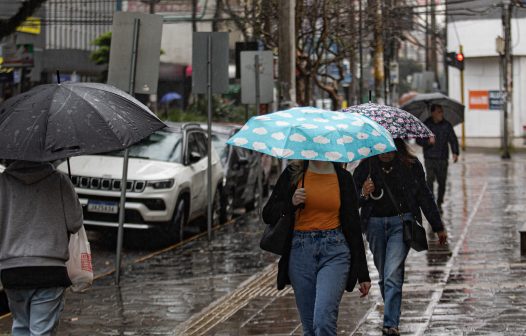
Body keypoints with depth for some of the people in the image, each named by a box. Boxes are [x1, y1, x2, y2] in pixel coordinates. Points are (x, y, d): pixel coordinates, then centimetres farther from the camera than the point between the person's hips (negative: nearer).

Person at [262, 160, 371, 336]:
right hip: (301, 251, 2)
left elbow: (353, 224, 9)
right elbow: (268, 215, 7)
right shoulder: (292, 174, 5)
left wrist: (363, 274, 9)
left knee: (323, 320, -20)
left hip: (334, 251, -2)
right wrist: (291, 203, -14)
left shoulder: (343, 177, 5)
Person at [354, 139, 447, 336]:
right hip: (375, 224, 3)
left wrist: (438, 227, 15)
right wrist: (363, 194, -15)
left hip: (401, 223, -2)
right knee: (384, 276, 11)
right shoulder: (365, 168, 1)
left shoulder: (411, 165, 0)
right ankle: (392, 315, 31)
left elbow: (424, 196, 10)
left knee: (392, 275, -15)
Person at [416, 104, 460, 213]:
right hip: (430, 158, -2)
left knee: (442, 182, 4)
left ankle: (439, 204, 20)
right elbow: (419, 140, 4)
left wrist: (455, 153, -4)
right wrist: (428, 142, -16)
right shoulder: (426, 125, 0)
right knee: (430, 180, -11)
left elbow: (453, 140, 9)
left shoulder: (447, 125, 5)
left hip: (443, 159, 2)